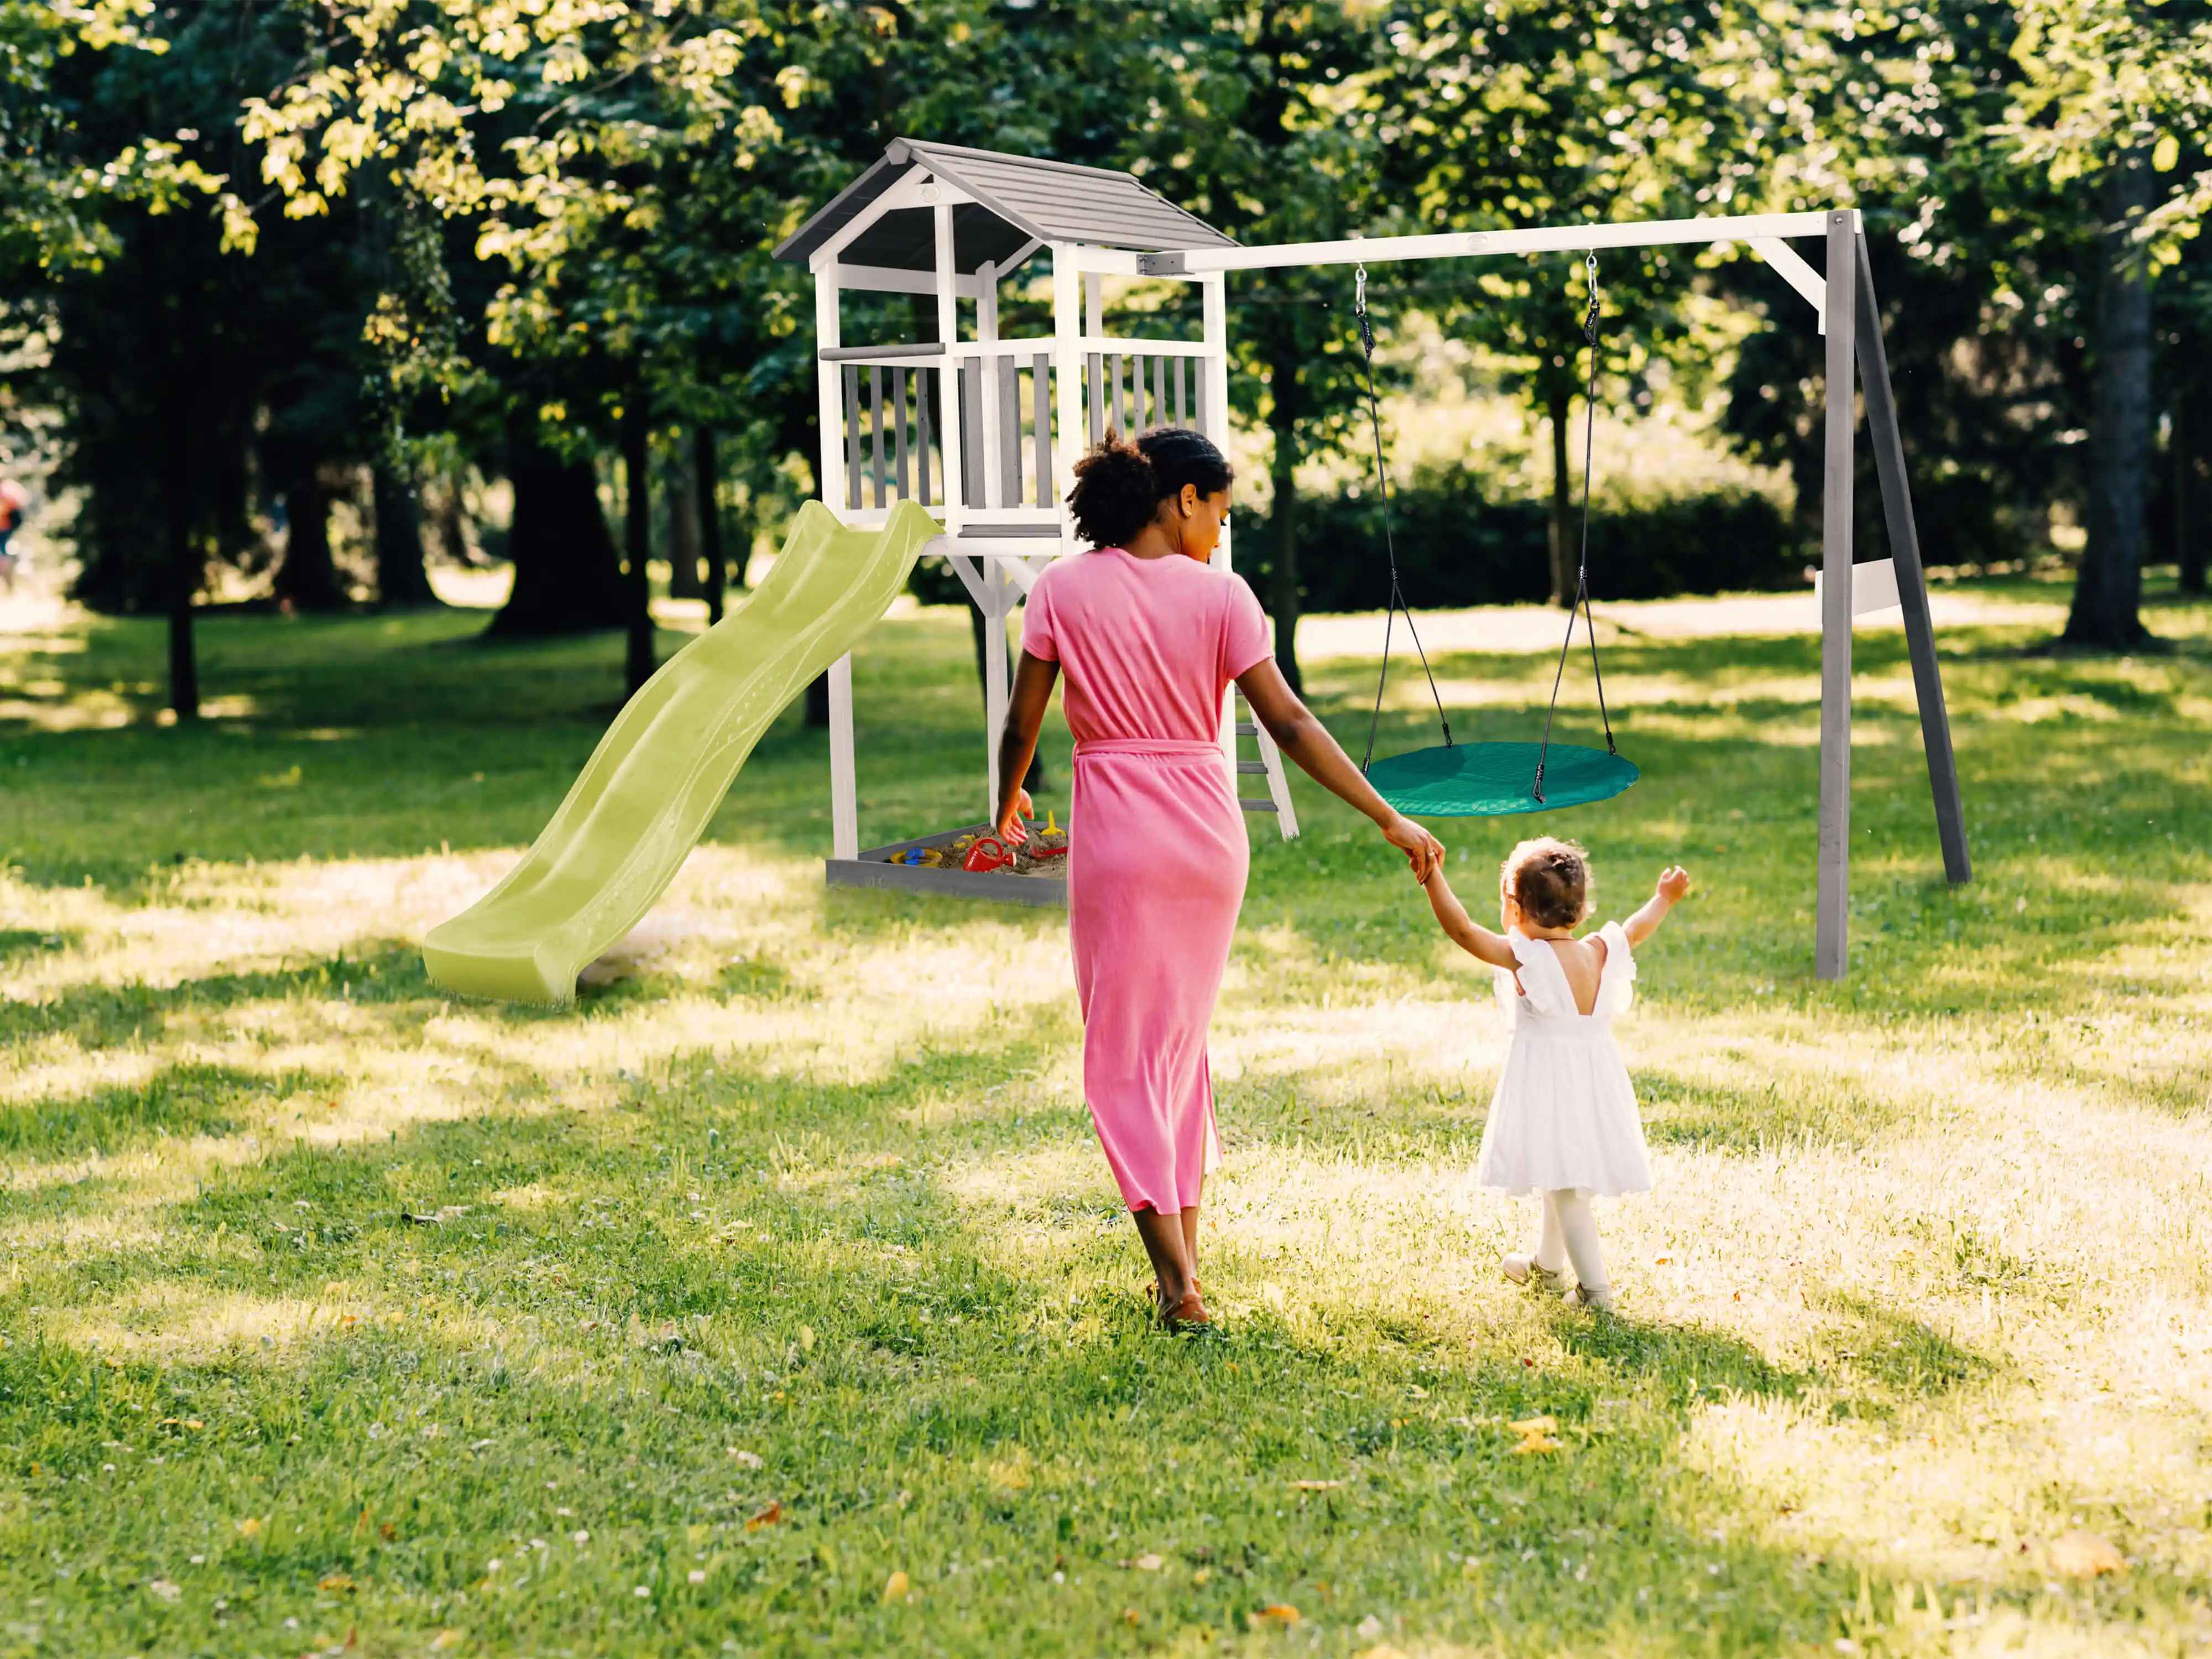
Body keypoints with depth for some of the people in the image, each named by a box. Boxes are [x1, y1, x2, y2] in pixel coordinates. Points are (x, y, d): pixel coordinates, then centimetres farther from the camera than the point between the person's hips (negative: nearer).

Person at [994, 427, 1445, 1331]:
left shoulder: (1064, 589, -3)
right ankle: (1184, 1252, 22)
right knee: (1183, 1038, 18)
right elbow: (1289, 724, -6)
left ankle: (1177, 1281, -5)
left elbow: (1021, 723, 1)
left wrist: (1008, 804, 21)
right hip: (1209, 826, 2)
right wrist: (1389, 820, -2)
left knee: (1123, 1052, 4)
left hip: (1116, 828, -2)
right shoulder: (1220, 594, -3)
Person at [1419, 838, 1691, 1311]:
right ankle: (1546, 1264, 42)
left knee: (1564, 1186, -3)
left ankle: (1595, 1286, -6)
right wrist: (1664, 899, 37)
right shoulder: (1600, 953, 0)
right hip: (1595, 1080, 7)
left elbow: (1462, 930, -23)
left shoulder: (1524, 957, -17)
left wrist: (1432, 877, -23)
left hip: (1547, 1084, -7)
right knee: (1563, 1180, 23)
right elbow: (1636, 930, 20)